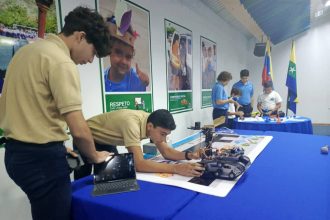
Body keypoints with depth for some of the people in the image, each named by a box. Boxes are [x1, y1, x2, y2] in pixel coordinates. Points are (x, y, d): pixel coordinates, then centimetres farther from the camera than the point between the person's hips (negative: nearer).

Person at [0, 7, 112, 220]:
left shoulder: (27, 50, 10)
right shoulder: (61, 62, -19)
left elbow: (28, 107, 15)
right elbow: (79, 130, -24)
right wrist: (95, 157, -4)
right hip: (42, 157, -9)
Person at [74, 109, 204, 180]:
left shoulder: (153, 122, -18)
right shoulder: (132, 123, -44)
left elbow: (166, 152, -13)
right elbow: (139, 164, -50)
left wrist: (189, 155, -31)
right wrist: (176, 168, -57)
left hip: (105, 142, 7)